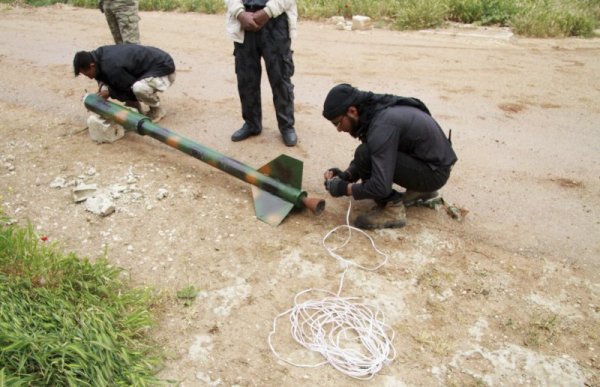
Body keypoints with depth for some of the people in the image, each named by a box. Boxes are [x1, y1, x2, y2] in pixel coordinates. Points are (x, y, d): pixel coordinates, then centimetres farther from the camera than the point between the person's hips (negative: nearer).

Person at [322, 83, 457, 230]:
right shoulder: (376, 110, 1)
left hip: (434, 172, -9)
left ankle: (392, 210, -8)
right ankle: (420, 190, 19)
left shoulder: (382, 125, -28)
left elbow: (381, 187, -31)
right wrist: (346, 175, -3)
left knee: (365, 155, -23)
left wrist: (344, 188, -17)